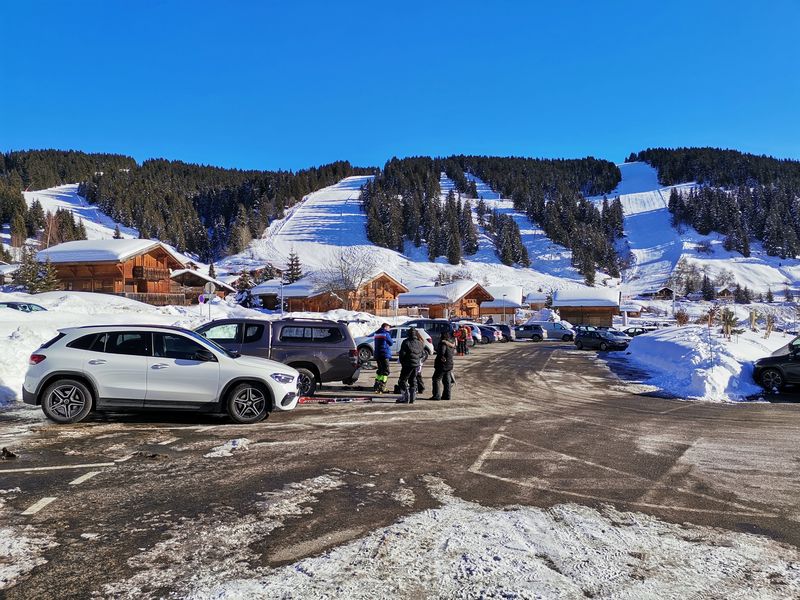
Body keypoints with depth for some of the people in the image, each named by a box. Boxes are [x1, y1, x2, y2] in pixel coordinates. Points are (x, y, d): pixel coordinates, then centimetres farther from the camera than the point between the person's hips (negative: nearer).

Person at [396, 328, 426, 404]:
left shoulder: (406, 342, -11)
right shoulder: (420, 343, 8)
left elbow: (402, 354, -11)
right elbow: (423, 355, 14)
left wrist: (402, 362, 3)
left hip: (408, 364, -6)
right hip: (417, 365, 6)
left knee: (403, 380, 3)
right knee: (413, 381, 14)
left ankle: (406, 397, -3)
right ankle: (412, 398, 14)